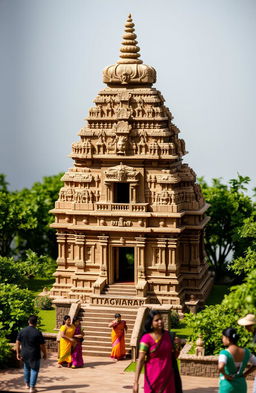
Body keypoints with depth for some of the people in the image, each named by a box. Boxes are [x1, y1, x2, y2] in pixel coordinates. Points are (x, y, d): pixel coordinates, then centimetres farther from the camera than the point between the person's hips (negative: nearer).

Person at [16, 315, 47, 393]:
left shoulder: (22, 331, -2)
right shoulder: (37, 332, -14)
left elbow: (17, 342, 0)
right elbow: (42, 345, -11)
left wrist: (18, 353, 7)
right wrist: (45, 354, 2)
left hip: (24, 354, 5)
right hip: (34, 355, -5)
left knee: (27, 368, 24)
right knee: (34, 370, 5)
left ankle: (27, 384, 36)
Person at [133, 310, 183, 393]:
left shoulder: (168, 335, 3)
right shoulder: (146, 338, -11)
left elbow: (175, 356, 13)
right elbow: (140, 360, -14)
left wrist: (177, 346, -9)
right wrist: (136, 382, -20)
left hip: (168, 376, 4)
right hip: (153, 377, -4)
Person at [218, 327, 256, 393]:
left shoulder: (224, 353, -19)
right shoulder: (245, 352, -1)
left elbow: (220, 367, -37)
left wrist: (225, 375, -18)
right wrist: (245, 374, 8)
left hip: (227, 386, -6)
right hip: (241, 386, 6)